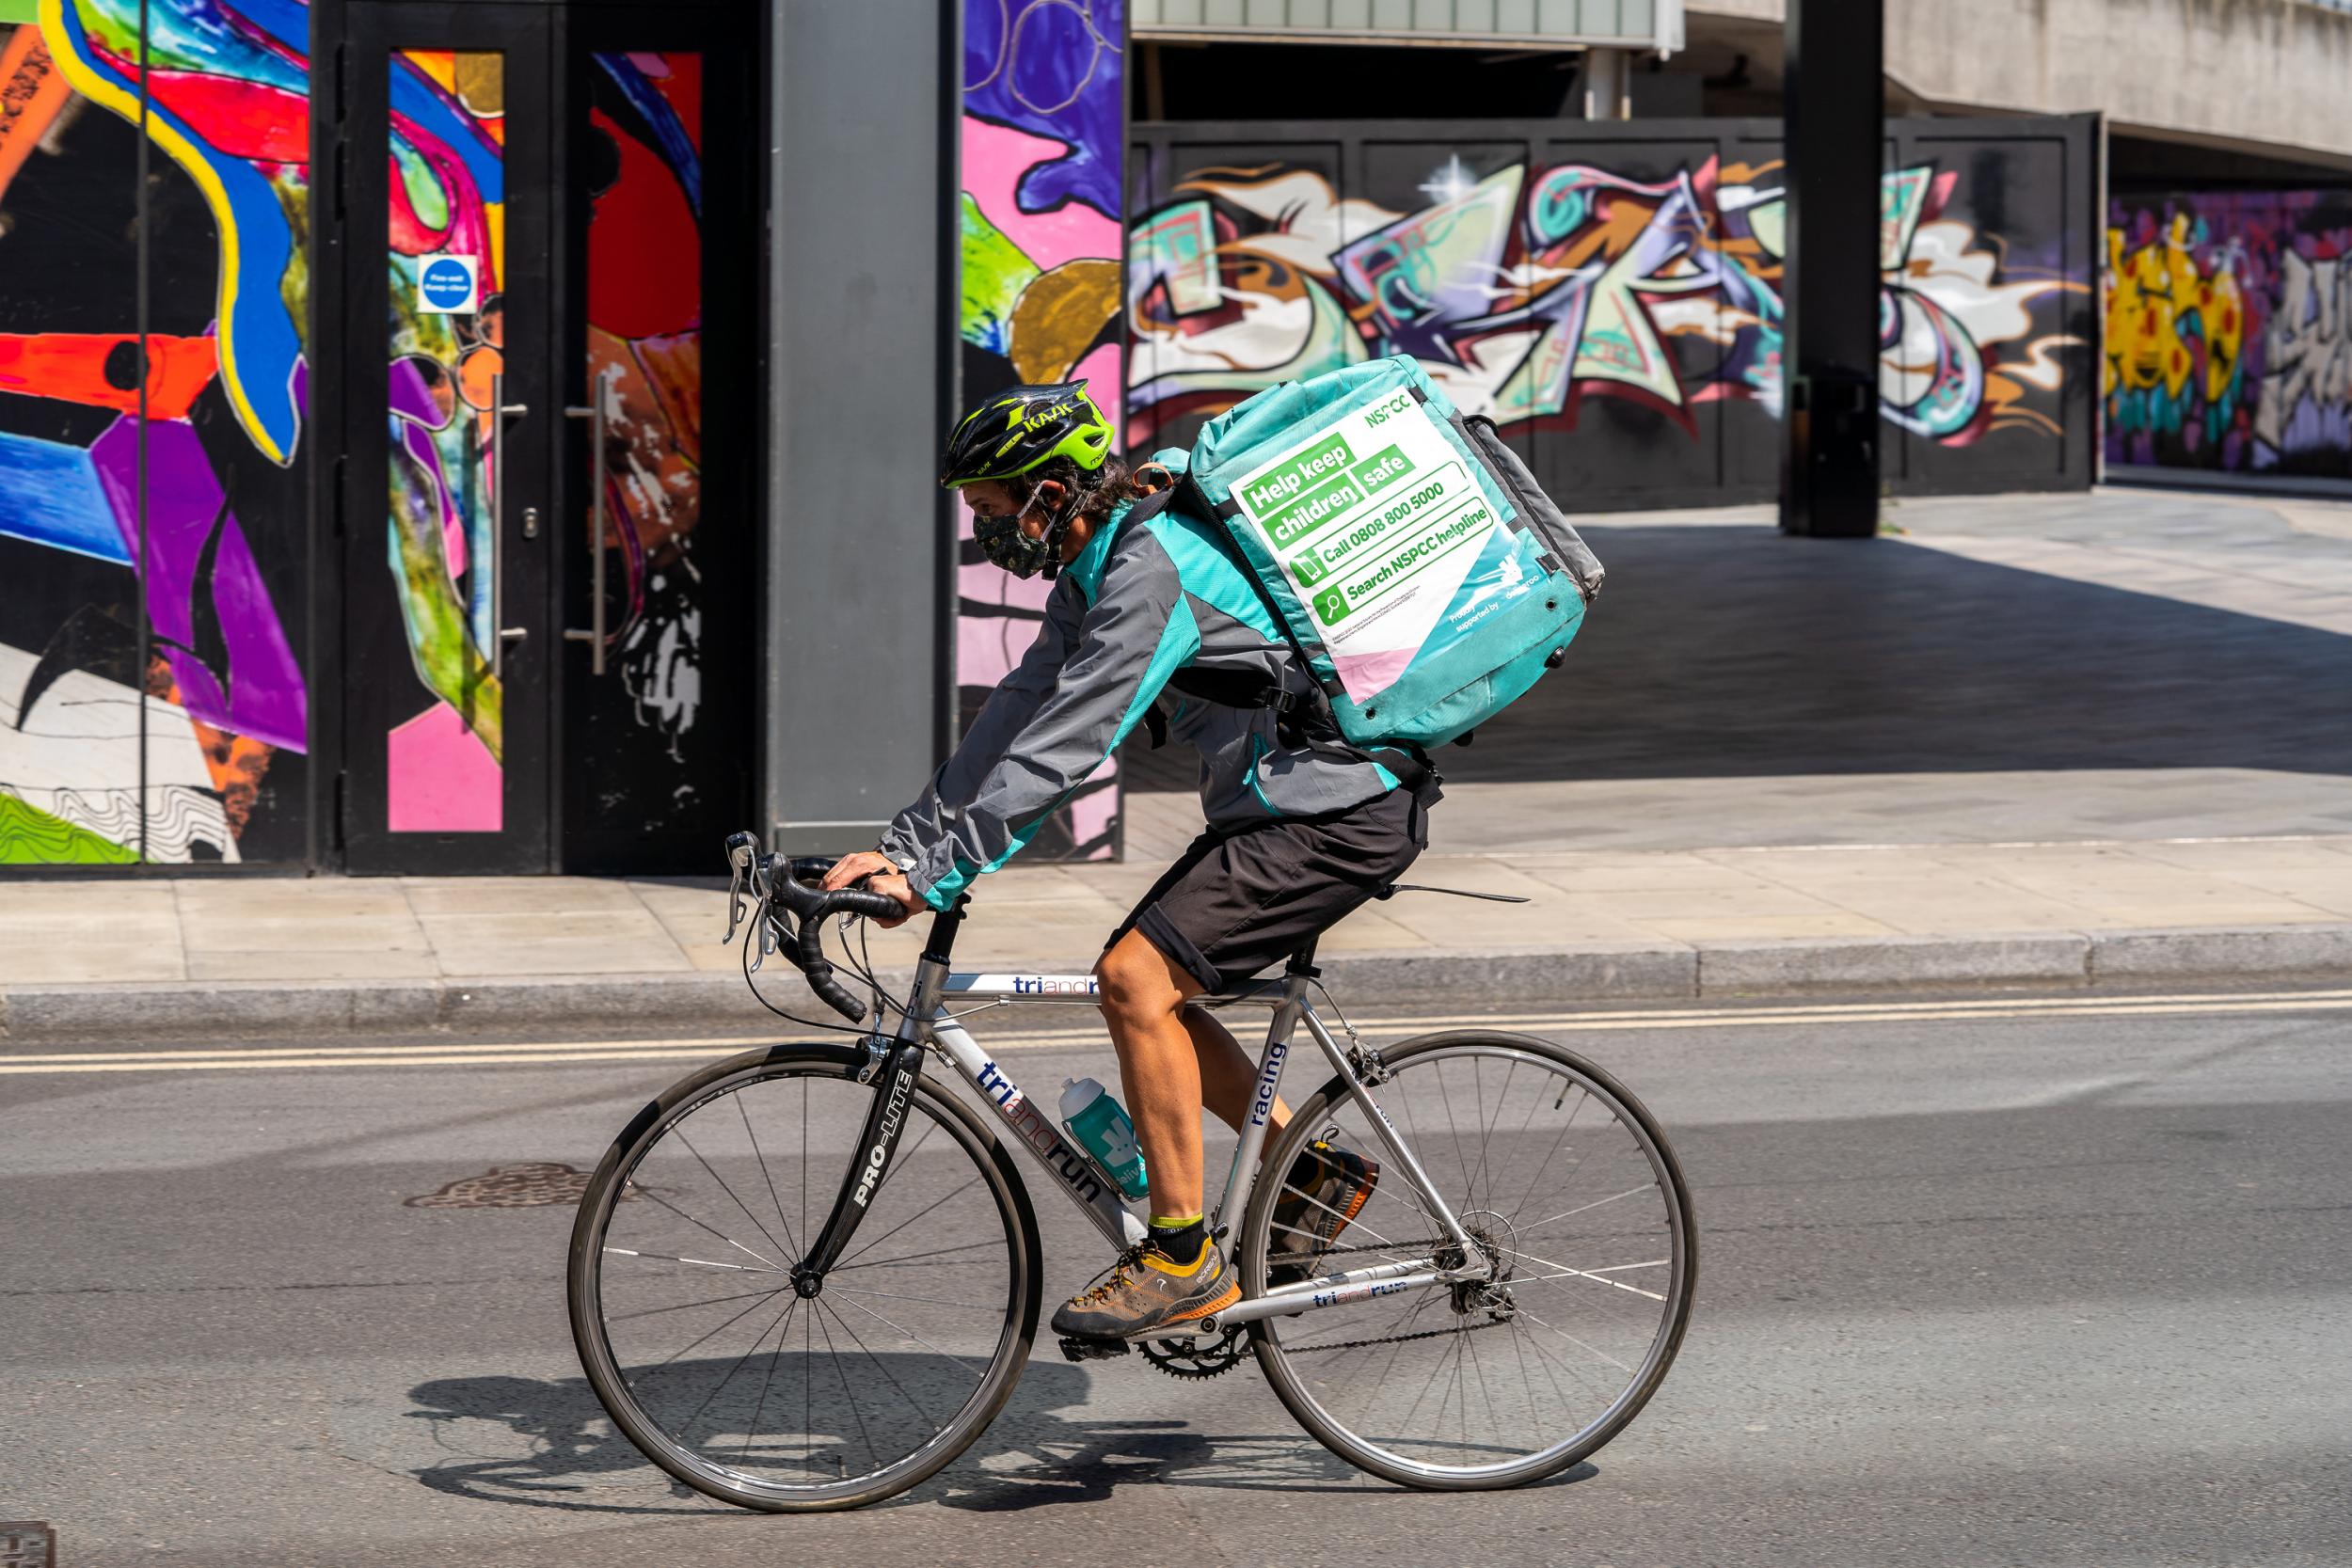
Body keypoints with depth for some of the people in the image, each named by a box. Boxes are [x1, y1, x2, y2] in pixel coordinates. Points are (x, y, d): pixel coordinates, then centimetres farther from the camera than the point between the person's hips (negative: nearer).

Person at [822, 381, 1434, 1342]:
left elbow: (1059, 749, -27)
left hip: (1344, 812, -10)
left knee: (1138, 977, -17)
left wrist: (934, 874, -26)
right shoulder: (1095, 570, 10)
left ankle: (1185, 1261, -11)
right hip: (1284, 802, 10)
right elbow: (1015, 719, 10)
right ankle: (1311, 1169, 19)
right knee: (1134, 983, 9)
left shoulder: (1152, 571, -22)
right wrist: (900, 848, 2)